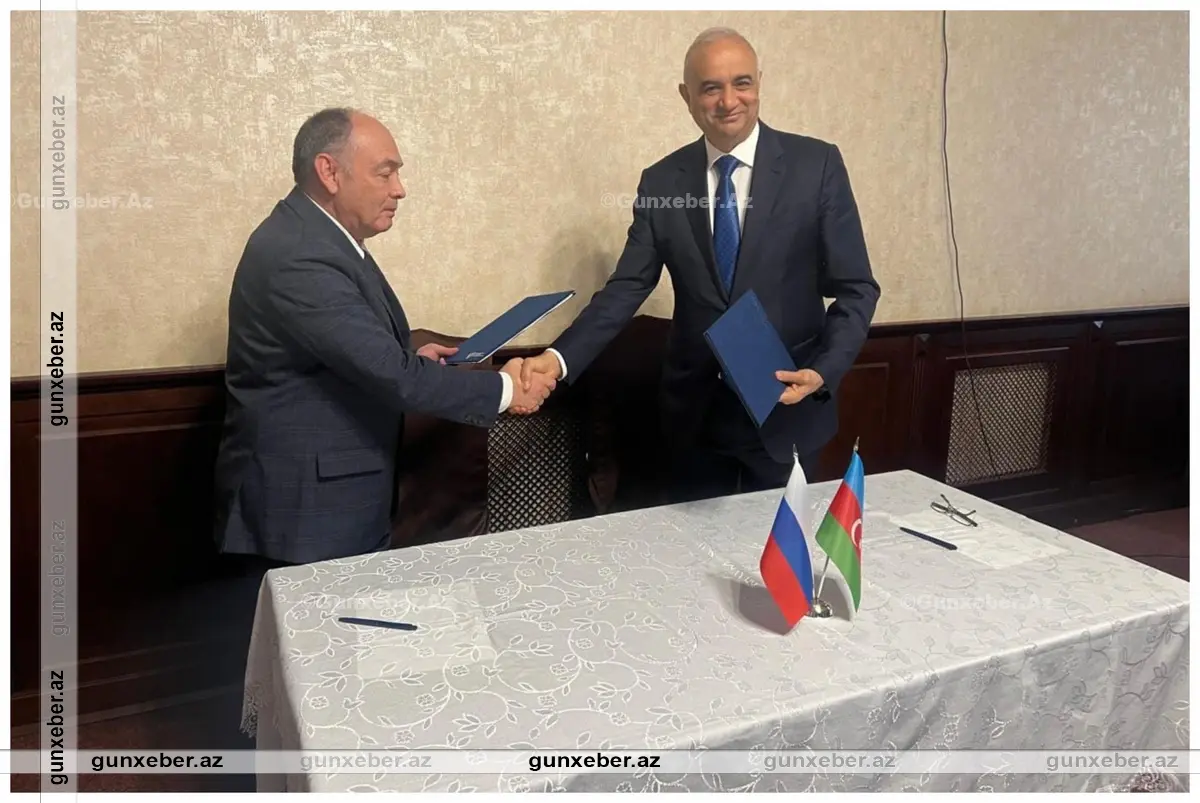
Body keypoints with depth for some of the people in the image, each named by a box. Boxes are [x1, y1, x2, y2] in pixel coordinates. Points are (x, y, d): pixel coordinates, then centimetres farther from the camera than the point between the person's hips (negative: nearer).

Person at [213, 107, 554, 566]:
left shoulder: (319, 237, 8)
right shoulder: (298, 255, -24)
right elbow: (390, 374, -27)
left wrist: (409, 359, 3)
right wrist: (503, 390, -17)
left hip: (337, 488, 9)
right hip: (302, 507, -9)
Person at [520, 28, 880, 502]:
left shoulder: (817, 165, -6)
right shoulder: (661, 182, 0)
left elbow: (855, 288, -4)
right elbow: (627, 286, -2)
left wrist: (823, 371, -20)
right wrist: (560, 357, -16)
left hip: (787, 409, -1)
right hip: (696, 414, 2)